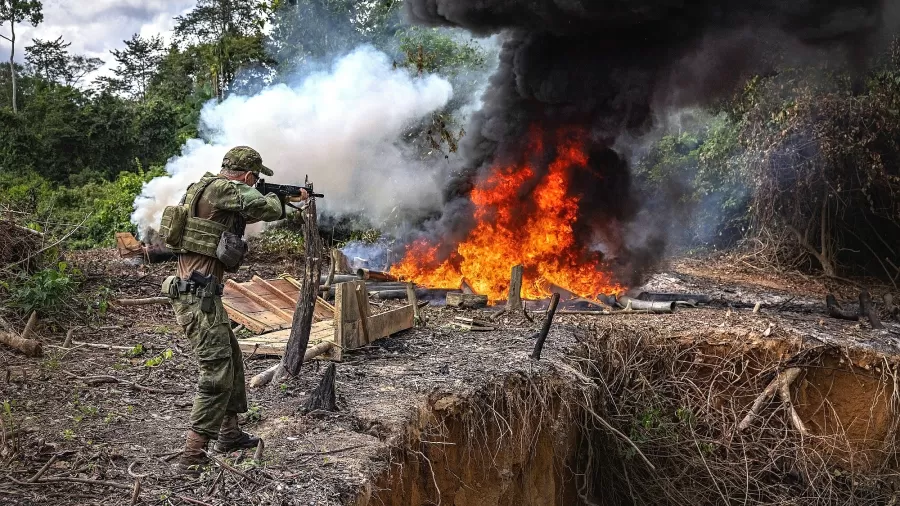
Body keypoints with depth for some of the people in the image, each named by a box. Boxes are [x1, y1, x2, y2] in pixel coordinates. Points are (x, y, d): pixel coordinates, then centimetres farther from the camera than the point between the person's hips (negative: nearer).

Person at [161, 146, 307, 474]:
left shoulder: (206, 188, 16)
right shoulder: (223, 188, -15)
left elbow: (243, 216, 30)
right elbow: (269, 210, -17)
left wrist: (290, 199, 31)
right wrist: (277, 197, 7)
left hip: (200, 294, 11)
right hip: (199, 296, -11)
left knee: (231, 359, 21)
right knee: (217, 374, -8)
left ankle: (229, 433, 34)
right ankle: (192, 457, -6)